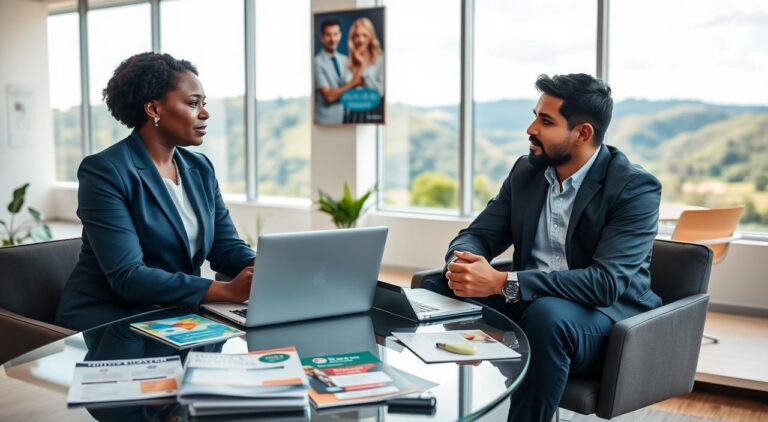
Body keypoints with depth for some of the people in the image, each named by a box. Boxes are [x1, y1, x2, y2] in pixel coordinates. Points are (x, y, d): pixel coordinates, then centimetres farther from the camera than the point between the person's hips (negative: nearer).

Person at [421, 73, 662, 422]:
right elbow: (478, 235, 5)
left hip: (603, 315, -5)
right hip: (525, 303, 6)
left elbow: (607, 282, -26)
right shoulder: (526, 170, 5)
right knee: (433, 293, -15)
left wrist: (503, 283, -33)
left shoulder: (635, 187, -15)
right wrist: (463, 262, -22)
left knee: (546, 314, -38)